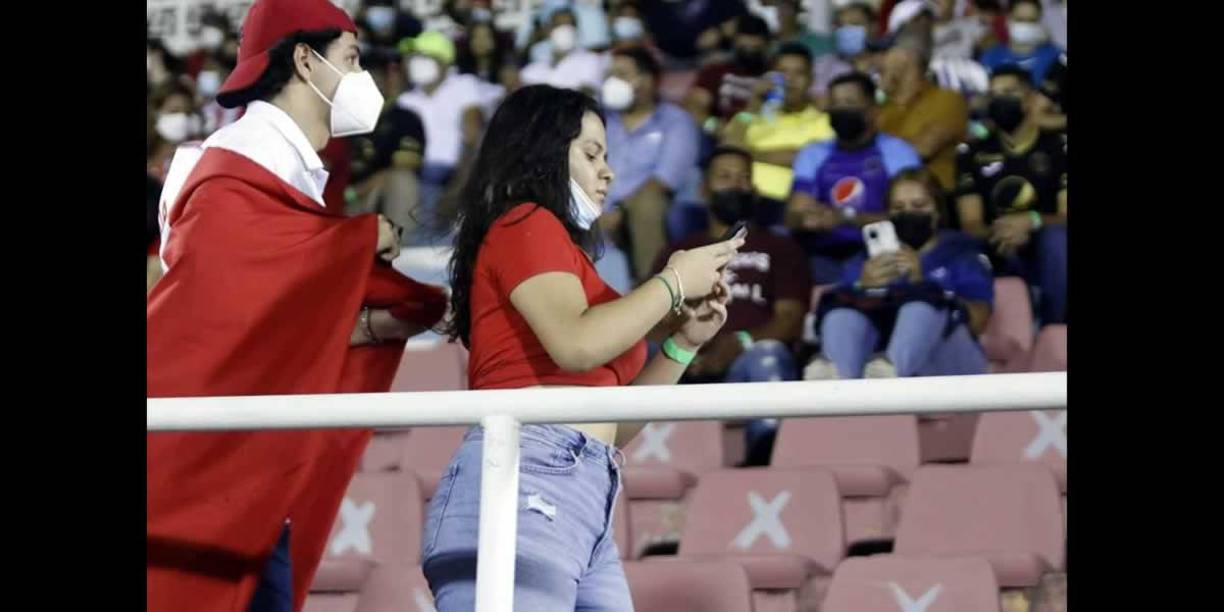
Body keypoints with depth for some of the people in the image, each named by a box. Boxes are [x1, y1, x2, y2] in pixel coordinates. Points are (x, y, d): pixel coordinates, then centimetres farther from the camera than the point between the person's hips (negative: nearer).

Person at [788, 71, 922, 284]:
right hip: (824, 256, 3)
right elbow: (794, 217, 10)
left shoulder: (897, 153, 7)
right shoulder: (812, 155, 19)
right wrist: (812, 219, -15)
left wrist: (846, 218, -17)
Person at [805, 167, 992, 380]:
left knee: (922, 296, -30)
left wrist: (921, 283, -9)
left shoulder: (962, 253, 21)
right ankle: (840, 378, -56)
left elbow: (977, 321, 1)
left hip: (946, 361, -2)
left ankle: (889, 370, -62)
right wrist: (864, 287, -9)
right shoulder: (868, 259, 28)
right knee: (844, 300, -24)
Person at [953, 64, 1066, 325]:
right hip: (998, 259, 1)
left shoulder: (1059, 148, 0)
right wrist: (996, 234, -21)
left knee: (1056, 236, -36)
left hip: (1047, 257, -1)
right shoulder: (972, 153, 9)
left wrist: (1032, 221, -28)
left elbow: (1065, 217, -7)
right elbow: (970, 224, 3)